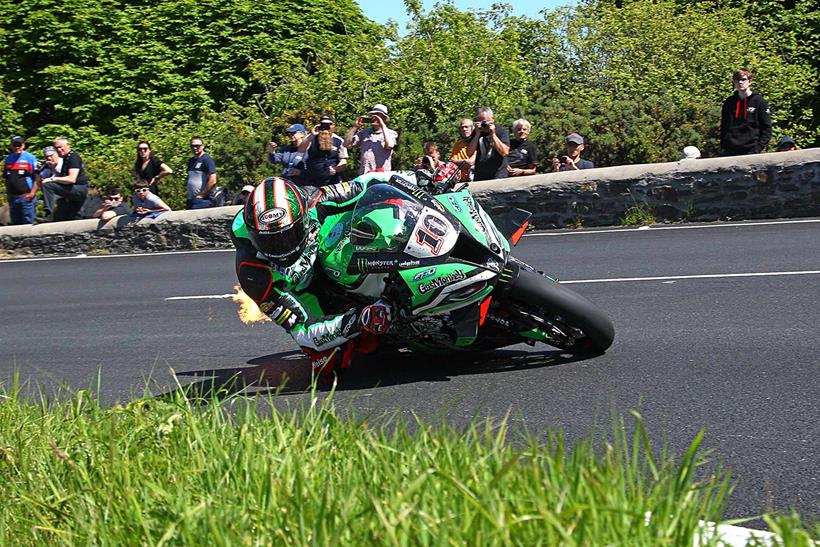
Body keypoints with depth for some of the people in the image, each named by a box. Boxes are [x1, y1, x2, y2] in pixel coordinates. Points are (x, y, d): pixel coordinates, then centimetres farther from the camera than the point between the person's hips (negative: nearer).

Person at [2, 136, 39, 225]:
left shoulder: (30, 158, -2)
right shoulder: (8, 159, 12)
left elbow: (36, 177, -4)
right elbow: (6, 178, 18)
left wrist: (32, 193, -12)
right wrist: (8, 193, 10)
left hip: (26, 196, -5)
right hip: (12, 197, 5)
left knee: (28, 223, -4)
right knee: (15, 223, 11)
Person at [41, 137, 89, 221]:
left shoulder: (73, 157, -12)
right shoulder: (65, 158, 21)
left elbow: (72, 179, -24)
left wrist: (52, 179, -21)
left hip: (80, 190, -11)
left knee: (47, 186, -24)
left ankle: (49, 215, -30)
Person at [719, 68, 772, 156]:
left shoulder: (758, 101, 2)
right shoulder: (729, 102, 14)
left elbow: (767, 128, 0)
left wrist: (759, 147, -11)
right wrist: (722, 147, 7)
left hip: (751, 150, -4)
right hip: (729, 151, 4)